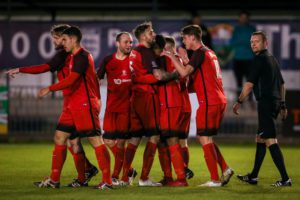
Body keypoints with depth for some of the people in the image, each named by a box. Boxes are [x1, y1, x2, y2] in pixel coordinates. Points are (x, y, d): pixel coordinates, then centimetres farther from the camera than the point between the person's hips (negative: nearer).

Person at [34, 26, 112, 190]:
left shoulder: (82, 57, -14)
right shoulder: (72, 57, 16)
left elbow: (71, 80, -22)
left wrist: (49, 89, -16)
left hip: (85, 105, -10)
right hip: (73, 105, 10)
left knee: (96, 141, -8)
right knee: (59, 138, 8)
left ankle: (107, 181, -7)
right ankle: (54, 179, 12)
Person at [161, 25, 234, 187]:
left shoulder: (200, 53, -10)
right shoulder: (209, 53, 20)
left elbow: (184, 72, -22)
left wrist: (172, 56, -12)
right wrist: (185, 59, 22)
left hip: (209, 102, -9)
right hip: (219, 100, 9)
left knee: (205, 138, -4)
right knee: (205, 138, 15)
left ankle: (215, 179, -5)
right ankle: (225, 169, 7)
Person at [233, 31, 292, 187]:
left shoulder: (260, 59, -10)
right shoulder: (273, 59, 18)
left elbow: (249, 84, -13)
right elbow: (282, 84, 23)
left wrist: (239, 102, -5)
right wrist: (283, 105, 27)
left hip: (266, 102, -10)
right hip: (275, 102, 10)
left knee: (270, 140, -12)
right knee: (260, 138, 17)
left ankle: (285, 178, -17)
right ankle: (253, 176, 23)